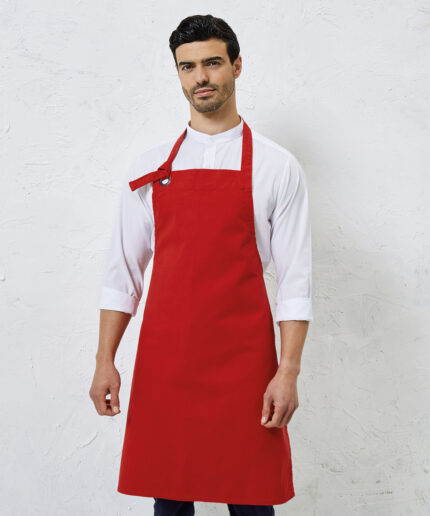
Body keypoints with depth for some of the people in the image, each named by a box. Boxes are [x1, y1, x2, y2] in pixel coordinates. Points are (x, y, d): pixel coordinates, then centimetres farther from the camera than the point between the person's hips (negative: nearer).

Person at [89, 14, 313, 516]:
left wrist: (288, 372, -9)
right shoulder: (150, 166, 9)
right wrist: (105, 361, 6)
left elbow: (294, 280, -2)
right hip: (163, 361, 2)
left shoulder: (276, 167, 2)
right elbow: (123, 270, 11)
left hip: (242, 361, -2)